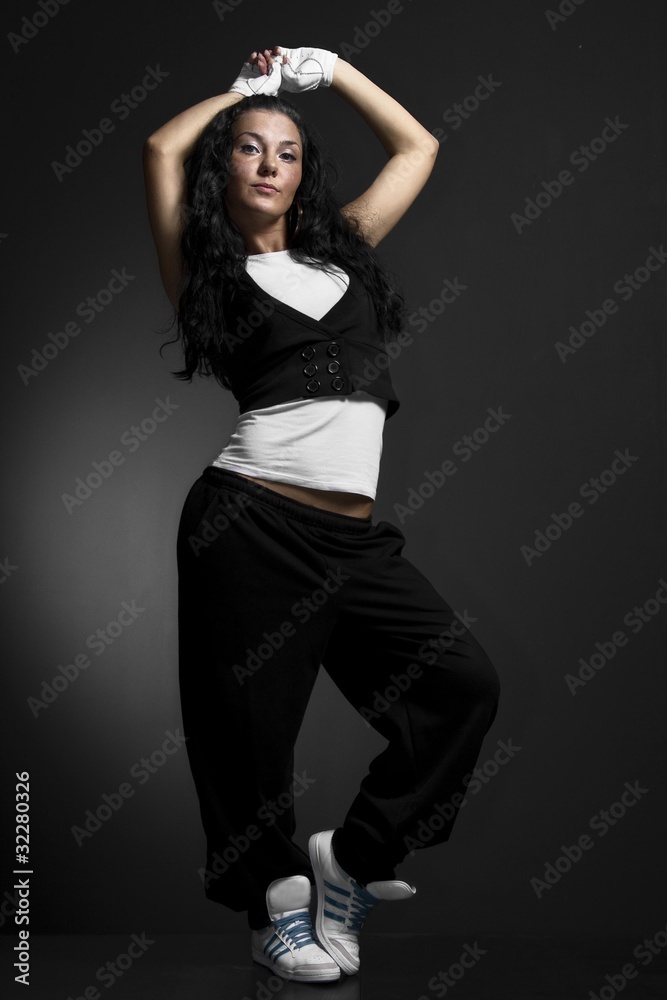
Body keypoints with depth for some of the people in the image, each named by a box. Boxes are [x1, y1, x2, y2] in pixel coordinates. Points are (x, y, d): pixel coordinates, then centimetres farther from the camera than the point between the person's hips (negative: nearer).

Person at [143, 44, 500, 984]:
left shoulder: (342, 247, 20)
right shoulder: (209, 268, 9)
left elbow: (418, 146, 27)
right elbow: (163, 149, -1)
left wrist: (326, 67, 27)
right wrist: (248, 87, 16)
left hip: (355, 536, 5)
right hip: (251, 525, -4)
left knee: (464, 681, -1)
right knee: (251, 723, 1)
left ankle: (352, 853, 12)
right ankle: (277, 898, 25)